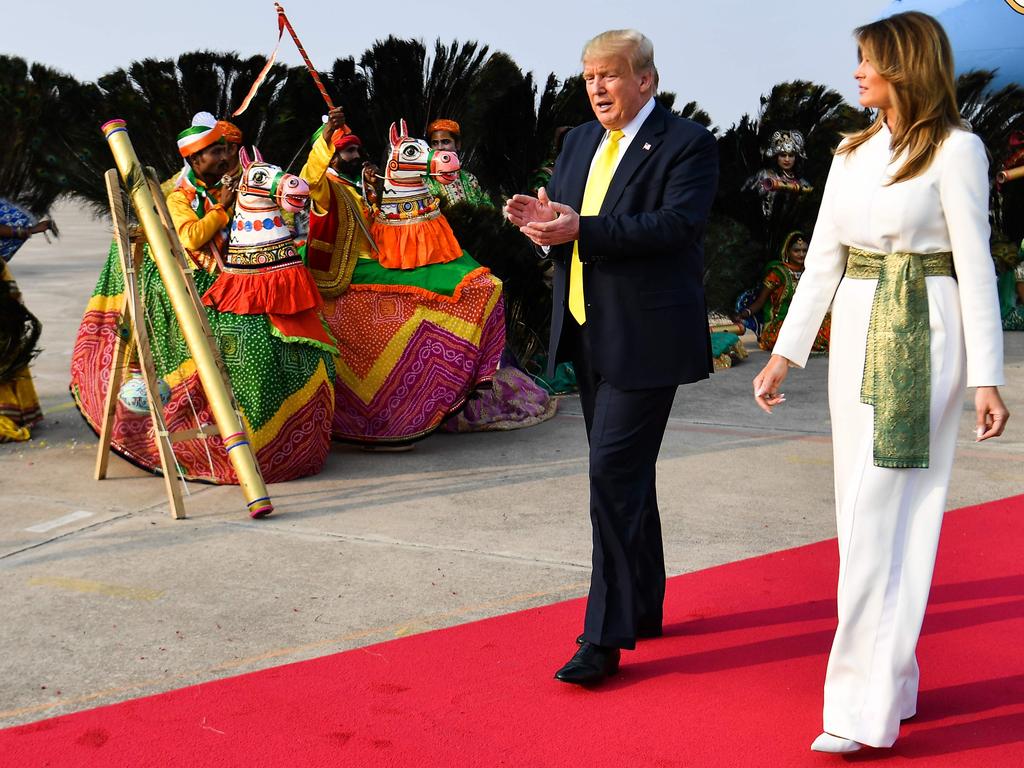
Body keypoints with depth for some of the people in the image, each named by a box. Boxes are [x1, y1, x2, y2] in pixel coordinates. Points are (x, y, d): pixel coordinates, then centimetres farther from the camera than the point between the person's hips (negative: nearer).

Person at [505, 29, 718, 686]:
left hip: (644, 337, -8)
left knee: (615, 473, -13)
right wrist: (541, 217, -8)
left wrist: (580, 228, -29)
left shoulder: (687, 145, -9)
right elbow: (566, 223, 17)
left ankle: (605, 639, -9)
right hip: (587, 334, 8)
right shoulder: (581, 141, 15)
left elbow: (677, 224, -22)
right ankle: (644, 607, 30)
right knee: (626, 475, 16)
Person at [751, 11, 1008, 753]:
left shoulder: (955, 149, -6)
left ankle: (865, 707, -5)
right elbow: (823, 259, 13)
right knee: (867, 516, 9)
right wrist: (785, 354, 8)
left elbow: (975, 267, -8)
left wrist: (986, 378, -11)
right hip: (856, 336, 7)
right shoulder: (852, 153, 13)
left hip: (922, 337, -7)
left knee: (882, 519, -9)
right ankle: (895, 685, 21)